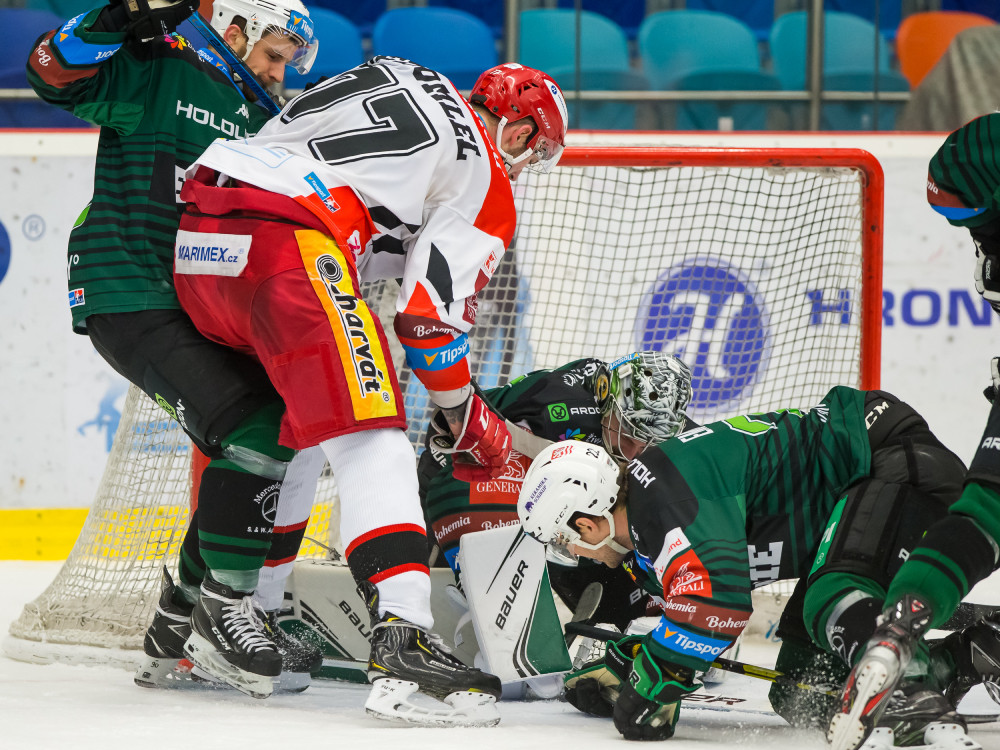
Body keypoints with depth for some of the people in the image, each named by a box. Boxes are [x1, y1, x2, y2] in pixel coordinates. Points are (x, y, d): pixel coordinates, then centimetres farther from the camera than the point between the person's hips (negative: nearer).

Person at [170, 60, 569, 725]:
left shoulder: (392, 74, 30)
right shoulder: (484, 181, 8)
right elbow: (431, 315, 4)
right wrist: (470, 423, 19)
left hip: (197, 241, 8)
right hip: (287, 244, -8)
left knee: (285, 429, 26)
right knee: (371, 444, -12)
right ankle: (403, 642, -28)